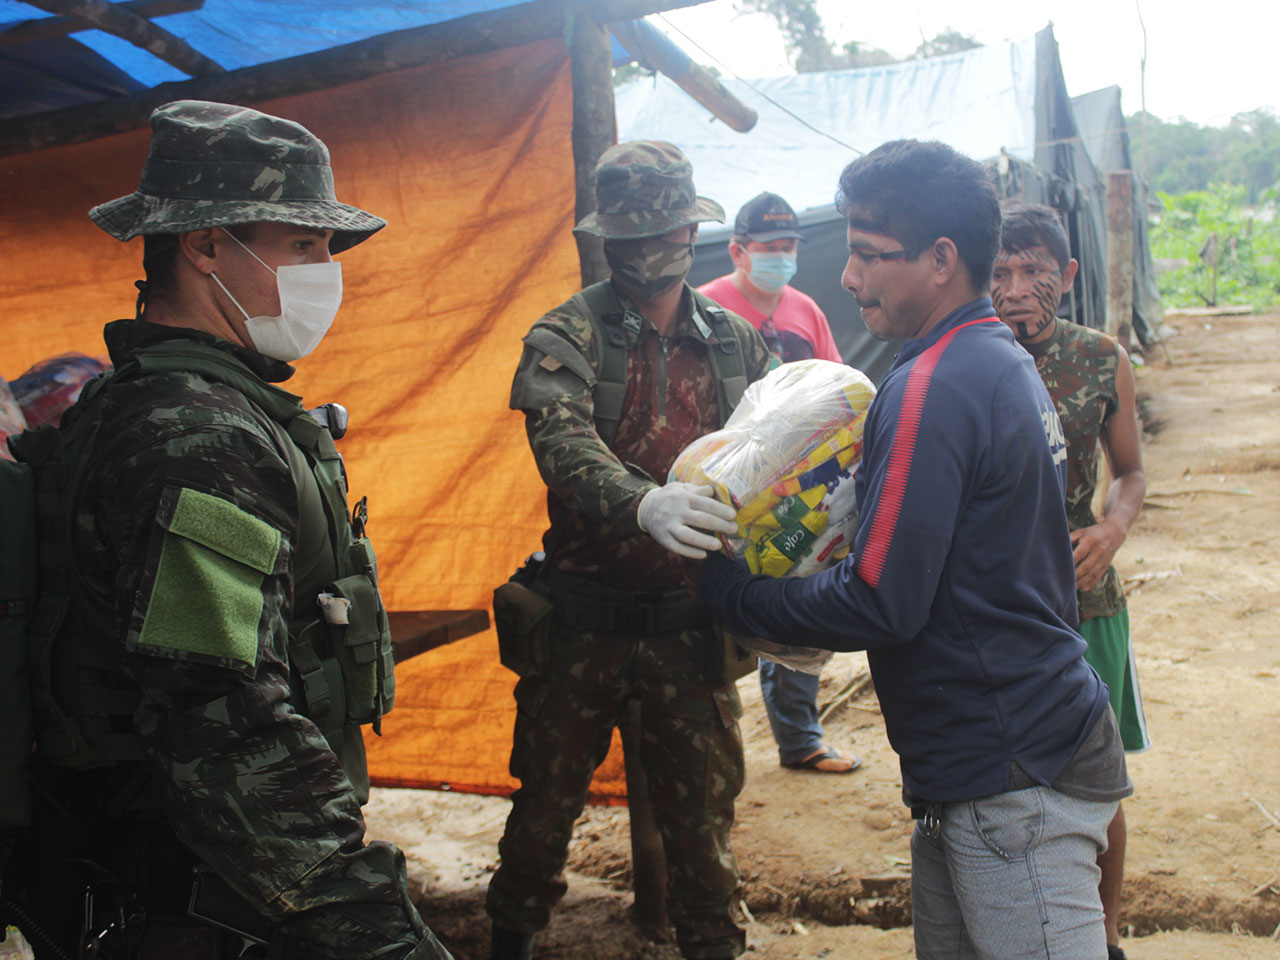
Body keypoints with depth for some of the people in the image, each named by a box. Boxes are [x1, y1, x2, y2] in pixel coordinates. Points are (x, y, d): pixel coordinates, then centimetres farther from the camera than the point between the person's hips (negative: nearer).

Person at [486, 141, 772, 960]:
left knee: (703, 812, 12)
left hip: (693, 617, 2)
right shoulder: (567, 337, -5)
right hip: (586, 617, -1)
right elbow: (564, 444, -23)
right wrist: (643, 502, -42)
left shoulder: (736, 341, 7)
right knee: (547, 799, 14)